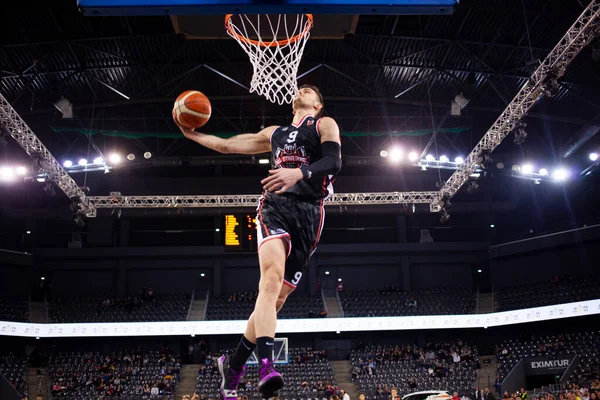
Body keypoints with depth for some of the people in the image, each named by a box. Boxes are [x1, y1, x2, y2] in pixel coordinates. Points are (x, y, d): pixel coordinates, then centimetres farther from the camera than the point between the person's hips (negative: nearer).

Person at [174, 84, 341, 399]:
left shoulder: (325, 124, 13)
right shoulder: (274, 133, 28)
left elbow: (334, 161, -8)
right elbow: (226, 145, 34)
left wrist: (300, 172, -26)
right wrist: (191, 133, 30)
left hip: (308, 214, -2)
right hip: (275, 206, 2)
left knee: (276, 296, -2)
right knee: (272, 275, -27)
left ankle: (234, 366, 13)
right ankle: (265, 366, -38)